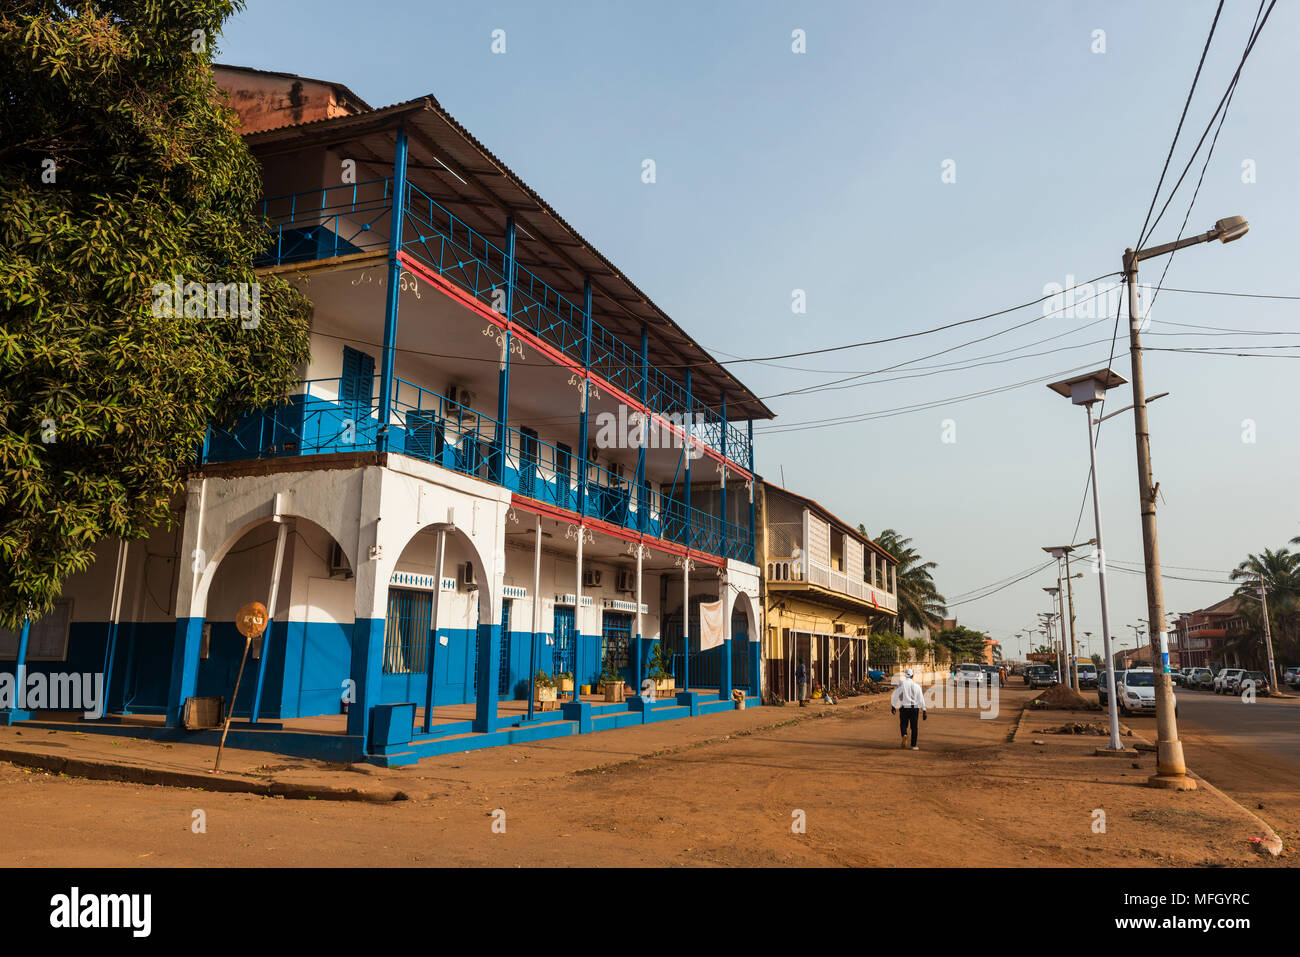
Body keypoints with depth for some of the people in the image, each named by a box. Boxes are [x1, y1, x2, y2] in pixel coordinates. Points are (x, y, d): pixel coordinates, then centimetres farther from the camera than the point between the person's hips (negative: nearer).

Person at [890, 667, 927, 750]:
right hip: (914, 708, 1)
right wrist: (924, 711, 2)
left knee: (903, 724, 12)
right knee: (914, 727, 10)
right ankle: (913, 745, 7)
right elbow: (921, 699, 0)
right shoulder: (917, 686, 2)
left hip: (904, 708, -1)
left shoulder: (902, 684, -4)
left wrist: (893, 706, 6)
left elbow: (895, 695, -4)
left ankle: (904, 735, -18)